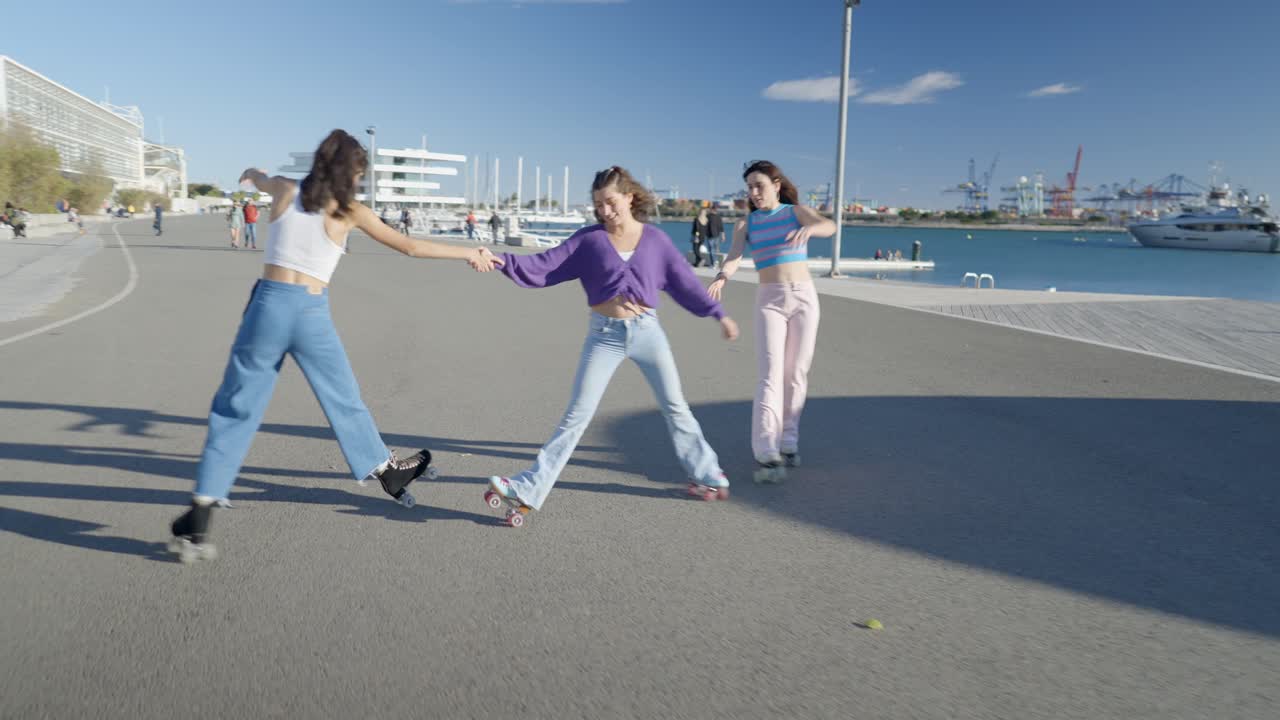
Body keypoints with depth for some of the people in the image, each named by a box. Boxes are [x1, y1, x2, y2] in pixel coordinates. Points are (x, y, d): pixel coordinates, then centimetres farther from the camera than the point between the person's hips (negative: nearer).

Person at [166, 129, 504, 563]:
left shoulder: (285, 191, 8)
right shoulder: (350, 212, 1)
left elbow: (258, 178, 33)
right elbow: (409, 246, 5)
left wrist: (252, 174, 59)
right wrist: (469, 254, 15)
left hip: (268, 304, 2)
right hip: (311, 313, -2)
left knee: (235, 409, 7)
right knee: (344, 400, 18)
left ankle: (199, 518, 4)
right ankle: (385, 470, 37)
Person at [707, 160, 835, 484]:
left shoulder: (797, 211, 4)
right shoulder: (746, 224, 7)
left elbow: (829, 227, -16)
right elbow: (734, 256, -11)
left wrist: (809, 228, -41)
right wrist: (721, 277, -35)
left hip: (804, 298, 1)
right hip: (769, 301, 0)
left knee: (796, 375, 5)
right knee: (771, 376, -13)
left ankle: (787, 442, 20)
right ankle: (766, 455, -17)